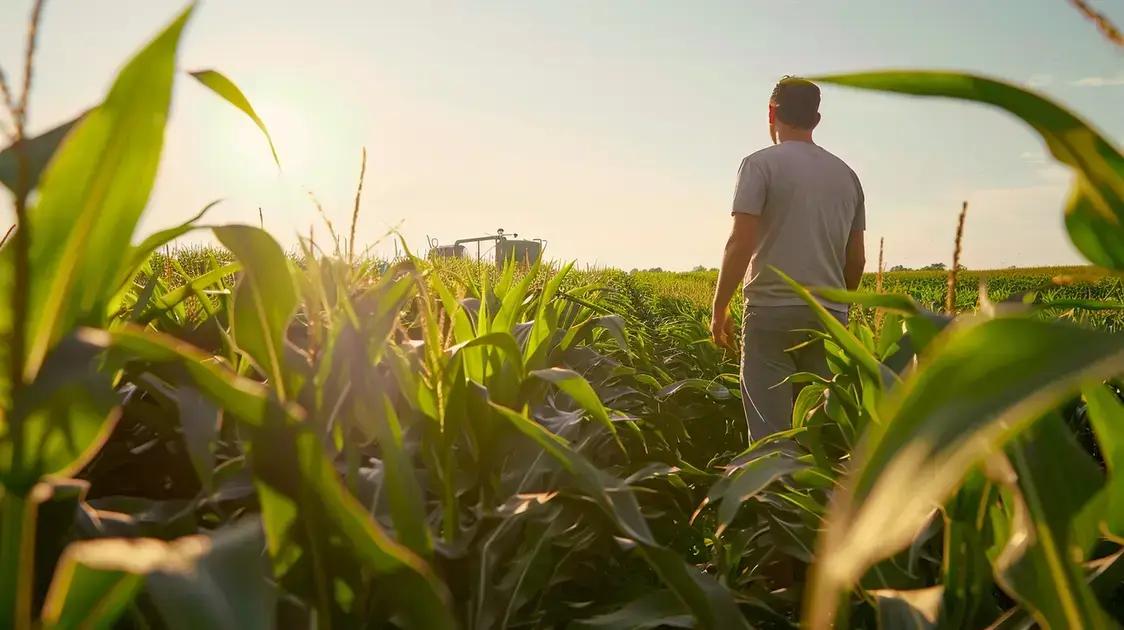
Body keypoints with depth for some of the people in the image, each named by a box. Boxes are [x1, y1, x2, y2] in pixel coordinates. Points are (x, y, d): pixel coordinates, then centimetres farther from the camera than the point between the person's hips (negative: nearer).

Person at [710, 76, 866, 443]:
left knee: (771, 431, -4)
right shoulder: (846, 175, 14)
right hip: (829, 316, 6)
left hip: (772, 312, -5)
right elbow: (856, 259, 15)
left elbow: (741, 244, -12)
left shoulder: (761, 164, -4)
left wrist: (719, 309, -4)